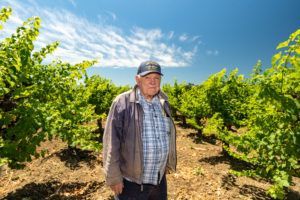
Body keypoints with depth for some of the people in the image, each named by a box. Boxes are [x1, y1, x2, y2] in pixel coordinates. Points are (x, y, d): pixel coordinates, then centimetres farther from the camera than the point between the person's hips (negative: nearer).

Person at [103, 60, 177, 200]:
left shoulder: (163, 103, 2)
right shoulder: (123, 102, -16)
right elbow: (111, 141, -16)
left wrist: (169, 162, 15)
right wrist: (113, 177, -13)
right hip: (130, 181, -5)